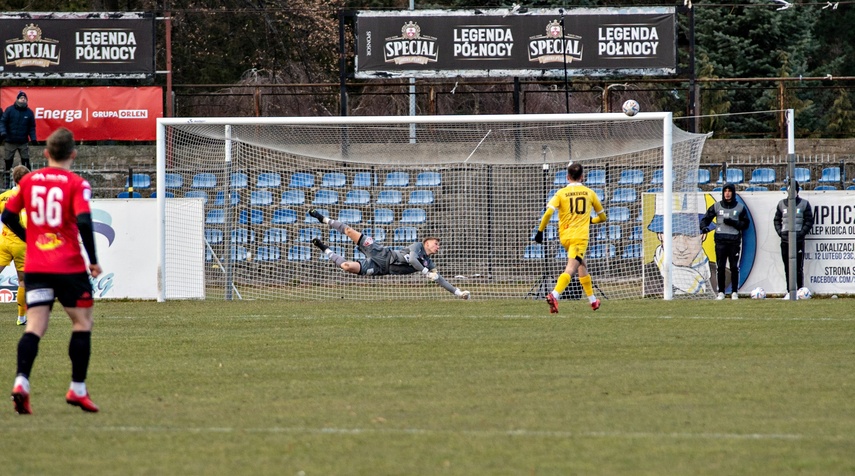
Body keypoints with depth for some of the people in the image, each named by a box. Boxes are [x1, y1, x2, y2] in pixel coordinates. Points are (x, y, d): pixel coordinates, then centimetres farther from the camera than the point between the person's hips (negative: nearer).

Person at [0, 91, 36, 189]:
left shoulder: (29, 112, 3)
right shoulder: (9, 110, -2)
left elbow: (32, 127, 7)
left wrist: (33, 138, -6)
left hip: (24, 143, 1)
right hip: (10, 142, -1)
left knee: (25, 162, -4)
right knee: (8, 162, 5)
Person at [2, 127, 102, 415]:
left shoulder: (29, 181, 7)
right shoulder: (76, 184, -7)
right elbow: (83, 221, -19)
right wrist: (93, 260, -10)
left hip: (35, 267, 3)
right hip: (69, 266, -3)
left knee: (35, 326, 0)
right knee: (82, 321, 12)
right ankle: (77, 389, 11)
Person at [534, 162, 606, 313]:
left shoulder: (561, 193, 2)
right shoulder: (589, 193, 6)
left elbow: (548, 213, -13)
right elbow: (602, 217, 18)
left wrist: (540, 231, -5)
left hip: (565, 237, 3)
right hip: (580, 237, -3)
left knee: (582, 266, 23)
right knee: (570, 269, -14)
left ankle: (592, 299, 31)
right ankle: (554, 295, -37)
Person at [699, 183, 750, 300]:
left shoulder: (740, 208, 7)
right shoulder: (716, 206, 9)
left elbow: (746, 224, 6)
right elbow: (706, 219, 9)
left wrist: (733, 223, -10)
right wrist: (704, 227, -13)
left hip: (734, 240, -1)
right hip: (720, 240, 1)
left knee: (734, 267, -2)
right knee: (720, 267, -3)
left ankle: (734, 292, 5)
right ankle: (721, 292, 3)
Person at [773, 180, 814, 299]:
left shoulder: (804, 204, 3)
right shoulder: (781, 204, 12)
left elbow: (809, 221, 3)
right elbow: (777, 220, 17)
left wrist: (802, 233, -9)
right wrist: (780, 232, 2)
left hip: (798, 240, -3)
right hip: (785, 239, 3)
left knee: (799, 267, -5)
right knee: (787, 267, 5)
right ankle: (789, 291, 9)